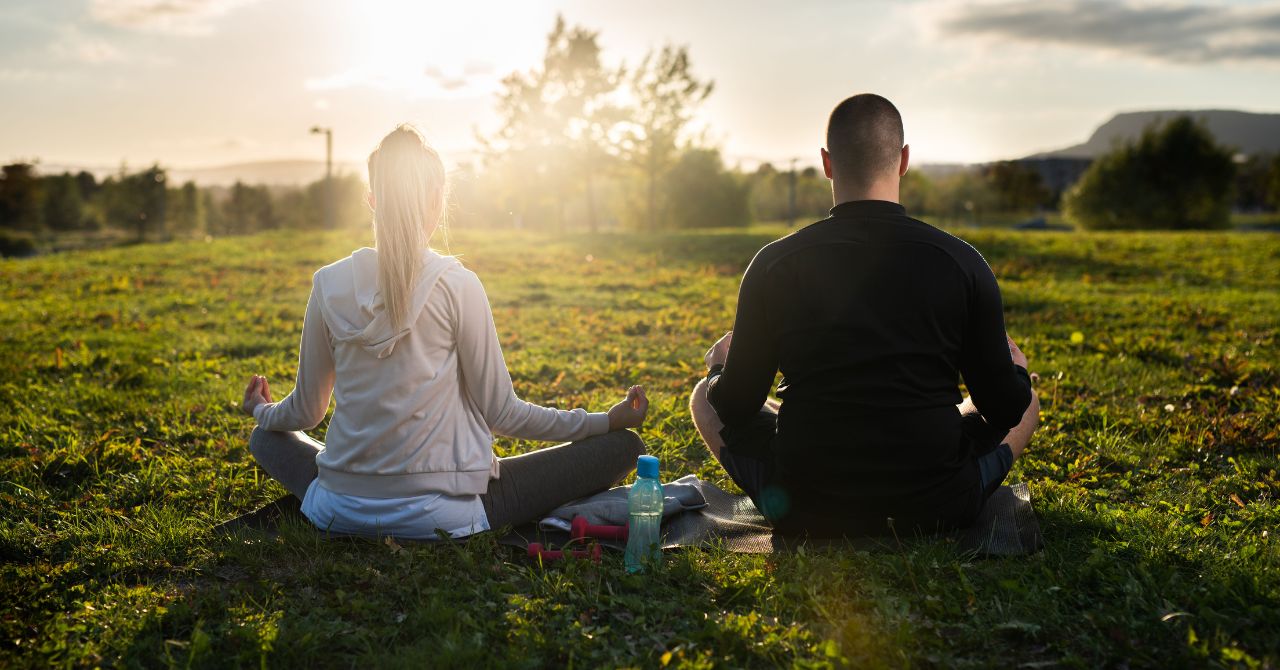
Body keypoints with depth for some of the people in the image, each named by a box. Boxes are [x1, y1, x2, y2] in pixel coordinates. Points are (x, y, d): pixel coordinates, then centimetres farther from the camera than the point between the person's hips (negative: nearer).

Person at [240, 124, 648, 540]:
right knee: (622, 446, 2)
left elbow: (305, 412, 10)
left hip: (341, 512, 4)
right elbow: (501, 414, -5)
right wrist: (609, 421, 4)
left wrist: (262, 411, 34)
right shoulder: (457, 286, -11)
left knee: (267, 437, 35)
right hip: (438, 516, -4)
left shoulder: (329, 284, 0)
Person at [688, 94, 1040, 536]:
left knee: (706, 398, 25)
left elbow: (736, 407, -1)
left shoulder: (775, 264, -9)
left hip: (805, 513, -1)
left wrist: (719, 366, 23)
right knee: (1027, 399, 28)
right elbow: (1005, 407, 0)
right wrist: (1013, 364, 24)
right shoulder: (961, 263, -9)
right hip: (937, 512, 1)